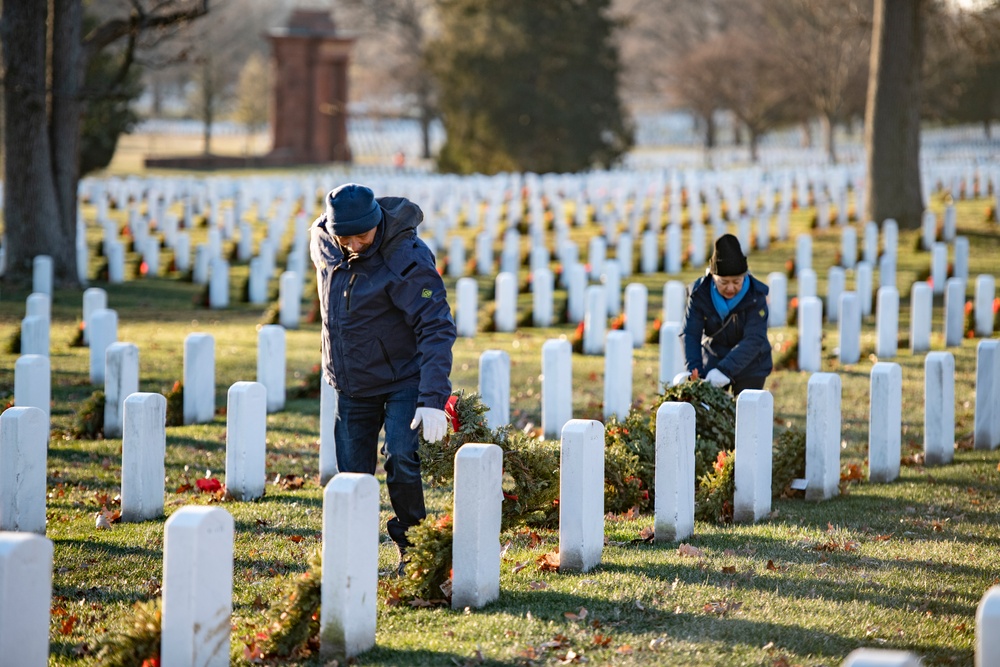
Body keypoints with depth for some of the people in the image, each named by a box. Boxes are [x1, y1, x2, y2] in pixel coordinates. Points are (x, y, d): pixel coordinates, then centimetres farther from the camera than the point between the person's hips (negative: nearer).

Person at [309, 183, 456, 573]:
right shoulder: (323, 242, -7)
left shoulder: (407, 259, -25)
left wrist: (433, 399, -36)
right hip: (350, 386, 5)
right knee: (351, 479, 5)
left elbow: (436, 328, -28)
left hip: (403, 380, -5)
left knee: (400, 458, -22)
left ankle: (411, 547, -5)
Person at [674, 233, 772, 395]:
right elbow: (691, 334, -19)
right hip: (712, 362, 2)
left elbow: (754, 340, -29)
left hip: (749, 366, -2)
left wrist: (725, 370, -41)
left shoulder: (755, 296, -21)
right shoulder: (699, 293, -15)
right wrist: (694, 369, -37)